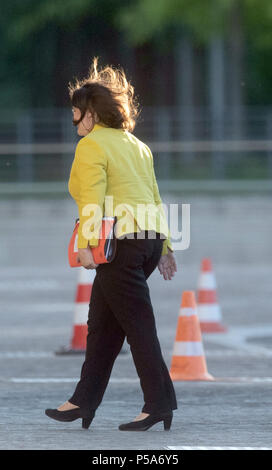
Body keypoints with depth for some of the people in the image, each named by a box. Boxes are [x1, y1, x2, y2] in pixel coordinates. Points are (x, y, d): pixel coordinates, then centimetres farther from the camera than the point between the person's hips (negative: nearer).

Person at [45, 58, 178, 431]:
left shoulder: (91, 145, -5)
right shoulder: (136, 145, 20)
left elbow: (93, 199, -16)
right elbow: (154, 198, 19)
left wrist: (86, 244, -21)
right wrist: (164, 246, 20)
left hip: (120, 242, -9)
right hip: (150, 238, 9)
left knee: (137, 322, -6)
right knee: (102, 322, 13)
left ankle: (159, 403, -7)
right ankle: (85, 400, 16)